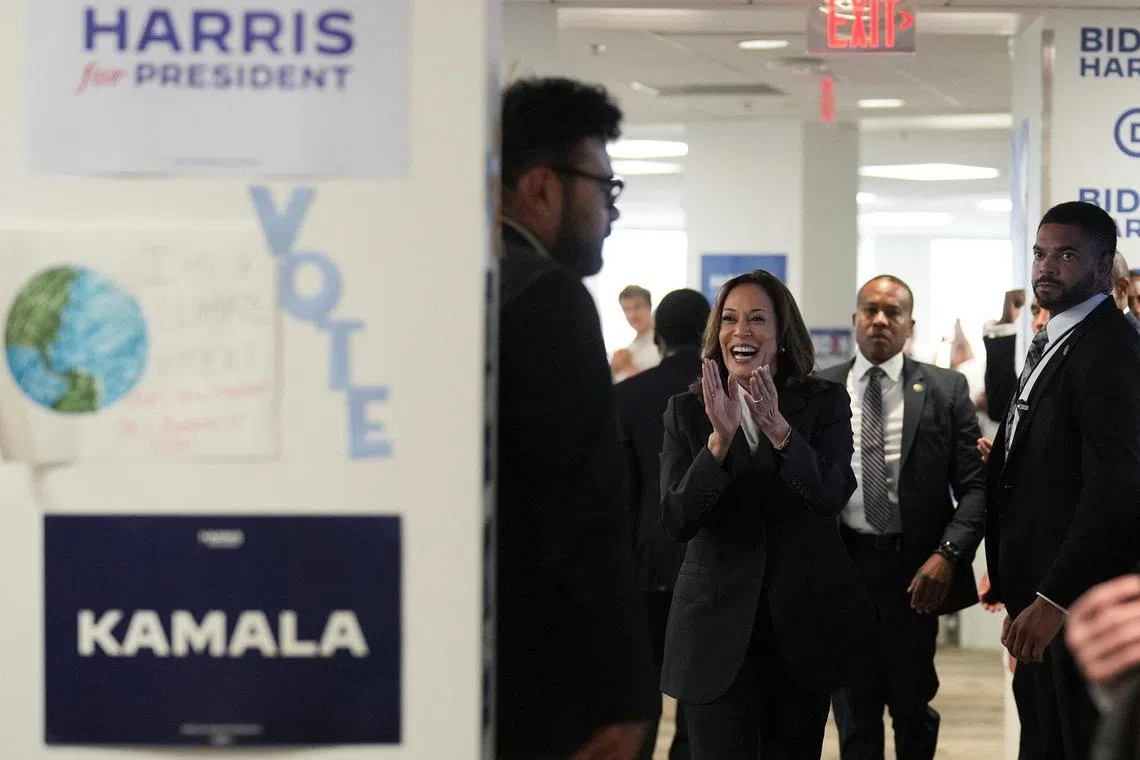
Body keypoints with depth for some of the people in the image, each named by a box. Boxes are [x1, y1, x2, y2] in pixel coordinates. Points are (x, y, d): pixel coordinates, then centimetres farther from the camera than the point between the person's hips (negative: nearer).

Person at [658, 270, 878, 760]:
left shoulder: (825, 403, 1)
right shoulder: (686, 411, 2)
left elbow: (833, 495, -15)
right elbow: (676, 521, -9)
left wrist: (778, 429, -30)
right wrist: (720, 437, -23)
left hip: (803, 623, 1)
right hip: (719, 626, -1)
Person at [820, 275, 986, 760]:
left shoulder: (946, 391, 1)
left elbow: (975, 484, -3)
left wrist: (949, 554, -15)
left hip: (916, 570, -1)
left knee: (913, 707, 11)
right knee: (854, 717, 10)